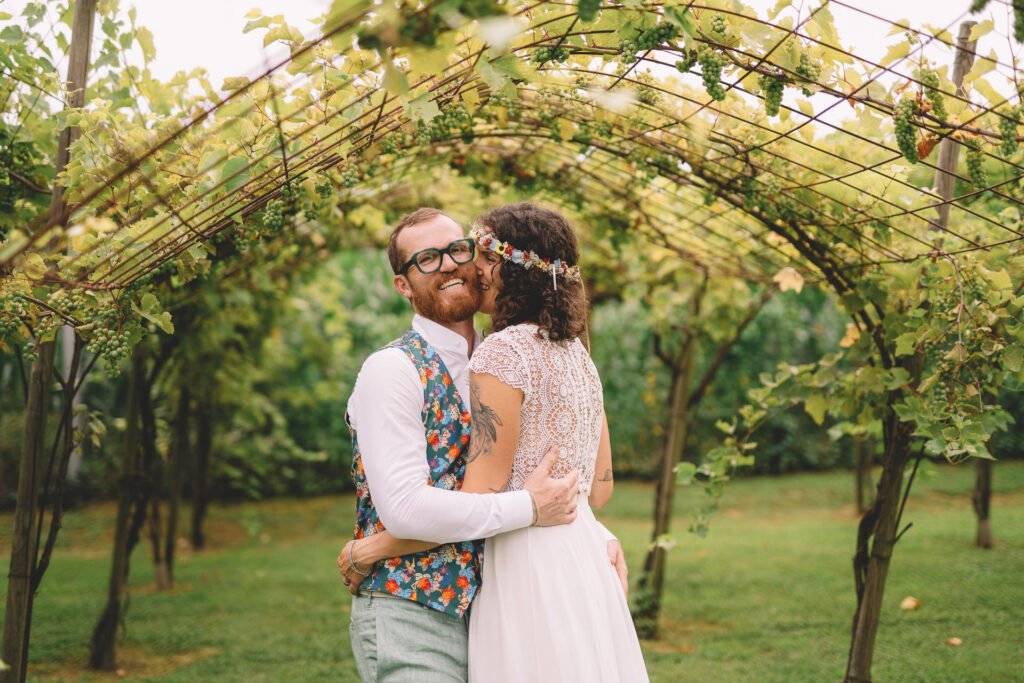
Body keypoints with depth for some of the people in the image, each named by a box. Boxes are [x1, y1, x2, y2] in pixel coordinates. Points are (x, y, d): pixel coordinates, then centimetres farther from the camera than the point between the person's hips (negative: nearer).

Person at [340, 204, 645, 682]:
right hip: (583, 553, 9)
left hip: (529, 568, -9)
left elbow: (475, 504, -17)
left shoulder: (504, 351, -14)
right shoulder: (578, 354, 11)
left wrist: (374, 548, -8)